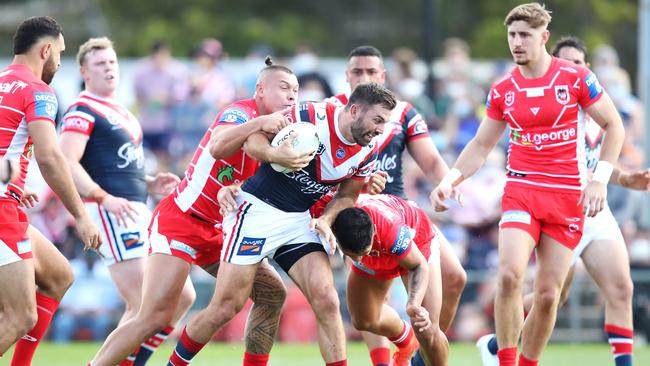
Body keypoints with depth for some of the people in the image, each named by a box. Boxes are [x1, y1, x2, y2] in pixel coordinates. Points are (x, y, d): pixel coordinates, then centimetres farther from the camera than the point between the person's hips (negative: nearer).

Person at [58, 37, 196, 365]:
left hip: (140, 213, 10)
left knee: (182, 296, 8)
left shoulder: (120, 113, 22)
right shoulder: (82, 110, -7)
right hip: (112, 215, -10)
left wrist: (150, 185, 13)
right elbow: (66, 162, -19)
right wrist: (105, 199, -27)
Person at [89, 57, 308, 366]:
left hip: (215, 232, 9)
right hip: (179, 221, -9)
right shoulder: (241, 111, -14)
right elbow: (218, 146, -36)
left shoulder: (277, 130, 11)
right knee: (155, 318, -18)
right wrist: (258, 124, -49)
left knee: (272, 294, 4)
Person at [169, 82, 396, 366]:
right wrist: (275, 154, -37)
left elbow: (347, 195, 14)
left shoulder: (367, 152, 0)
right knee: (225, 308, -5)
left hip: (300, 220, 6)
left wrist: (325, 220, -6)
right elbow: (253, 138, -15)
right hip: (258, 210, -5)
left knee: (326, 301, -13)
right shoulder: (313, 116, -19)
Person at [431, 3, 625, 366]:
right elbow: (481, 146, 14)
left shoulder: (576, 78, -4)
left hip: (568, 196, -1)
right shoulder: (503, 90, 5)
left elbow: (614, 125, 2)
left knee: (548, 294, -3)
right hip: (520, 190, 1)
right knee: (510, 275, -21)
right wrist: (449, 180, -1)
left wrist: (600, 179, -8)